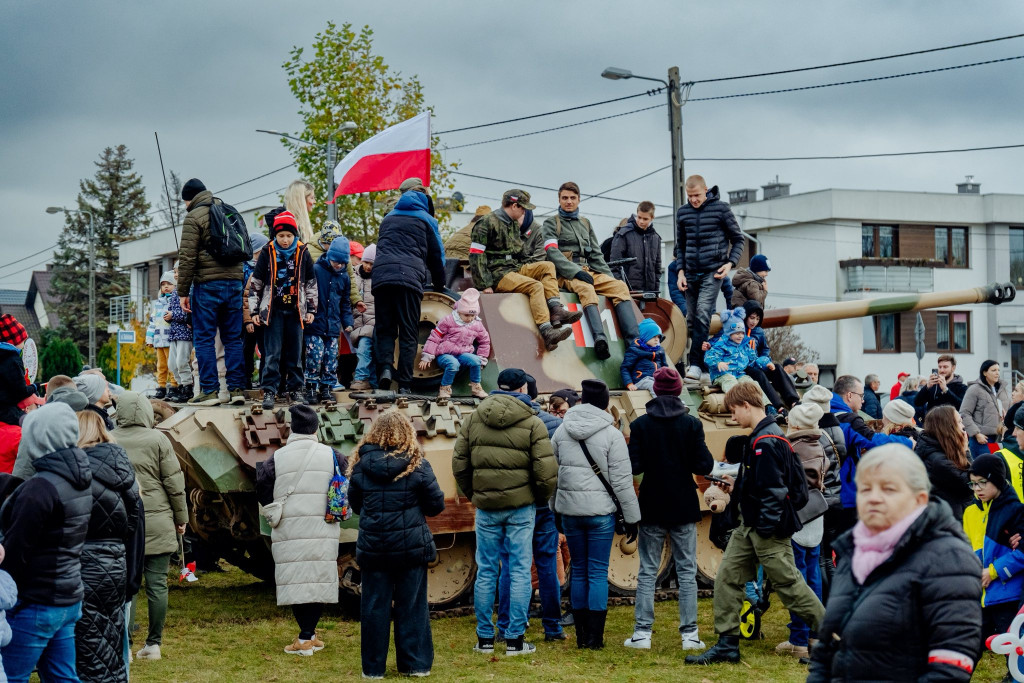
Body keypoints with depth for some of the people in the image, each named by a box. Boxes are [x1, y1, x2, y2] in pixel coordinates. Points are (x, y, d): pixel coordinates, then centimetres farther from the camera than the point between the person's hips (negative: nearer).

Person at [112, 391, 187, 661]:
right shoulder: (158, 440, -4)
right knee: (157, 584, 6)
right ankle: (154, 644, 10)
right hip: (157, 523, -1)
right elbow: (174, 484, -3)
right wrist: (181, 518, 8)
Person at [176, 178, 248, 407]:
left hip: (207, 284, -6)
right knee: (233, 338, 8)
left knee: (204, 339, -1)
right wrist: (237, 280, 17)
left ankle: (209, 391, -5)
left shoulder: (194, 217, -4)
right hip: (234, 282, 6)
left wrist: (183, 292, -5)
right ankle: (237, 390, 4)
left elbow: (187, 257, -9)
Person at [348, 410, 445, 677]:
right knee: (412, 605, 8)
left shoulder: (361, 465, -4)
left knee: (374, 606, 8)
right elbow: (437, 504, -3)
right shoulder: (417, 465, -9)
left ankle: (373, 667, 13)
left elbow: (355, 504, 7)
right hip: (411, 545, -1)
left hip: (372, 547, 1)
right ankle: (415, 663, 12)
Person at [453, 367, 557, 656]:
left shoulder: (473, 419, 4)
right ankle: (515, 639, 4)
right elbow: (546, 470, -10)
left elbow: (459, 463, 7)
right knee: (520, 571, 3)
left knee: (486, 571, 9)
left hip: (486, 506, 3)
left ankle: (485, 638, 14)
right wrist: (541, 497, 7)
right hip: (521, 506, -3)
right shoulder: (532, 423, -6)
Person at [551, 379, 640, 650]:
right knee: (598, 572, 1)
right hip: (600, 511, -4)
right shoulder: (611, 434, -8)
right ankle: (594, 637, 0)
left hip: (569, 509, 4)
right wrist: (631, 518, -1)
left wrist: (555, 509, 21)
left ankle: (582, 634, 15)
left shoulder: (562, 431, 6)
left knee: (578, 570, 12)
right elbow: (622, 481, -8)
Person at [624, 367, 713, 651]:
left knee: (647, 571, 7)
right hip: (684, 509, 0)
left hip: (652, 508, 0)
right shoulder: (691, 424, -6)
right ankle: (689, 633, 4)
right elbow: (704, 466, -8)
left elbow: (634, 466, -9)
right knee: (686, 571, 6)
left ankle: (642, 633, 4)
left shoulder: (640, 425, -5)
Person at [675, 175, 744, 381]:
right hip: (691, 273, 5)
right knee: (691, 318, 6)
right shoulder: (682, 212, 9)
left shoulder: (720, 208, -1)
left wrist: (730, 263, -8)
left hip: (713, 272, -5)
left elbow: (738, 239, 6)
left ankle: (696, 364, -21)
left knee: (702, 314, -17)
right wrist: (681, 271, 7)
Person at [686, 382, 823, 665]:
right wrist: (737, 488, 18)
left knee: (788, 583, -2)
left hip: (768, 528, -10)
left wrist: (767, 527, -21)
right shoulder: (757, 439, 12)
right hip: (750, 525, 10)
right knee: (727, 577, 7)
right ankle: (727, 644, 11)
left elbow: (774, 490, -24)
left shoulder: (766, 443, -20)